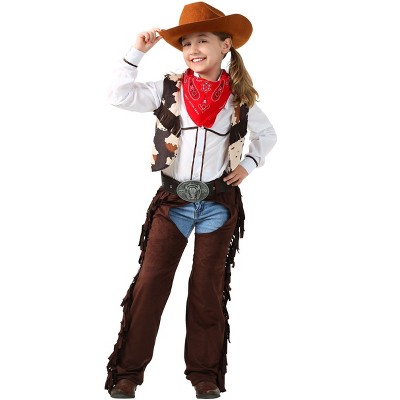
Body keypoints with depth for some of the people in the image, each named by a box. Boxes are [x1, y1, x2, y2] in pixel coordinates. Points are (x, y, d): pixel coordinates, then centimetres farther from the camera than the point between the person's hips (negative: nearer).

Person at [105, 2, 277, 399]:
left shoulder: (240, 99, 0)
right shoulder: (168, 89, -1)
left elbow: (267, 134, 18)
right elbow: (119, 95, -10)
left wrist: (248, 164, 5)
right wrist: (136, 53, -12)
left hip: (219, 202, 0)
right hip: (173, 200, 0)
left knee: (208, 289, 8)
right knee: (149, 283, -1)